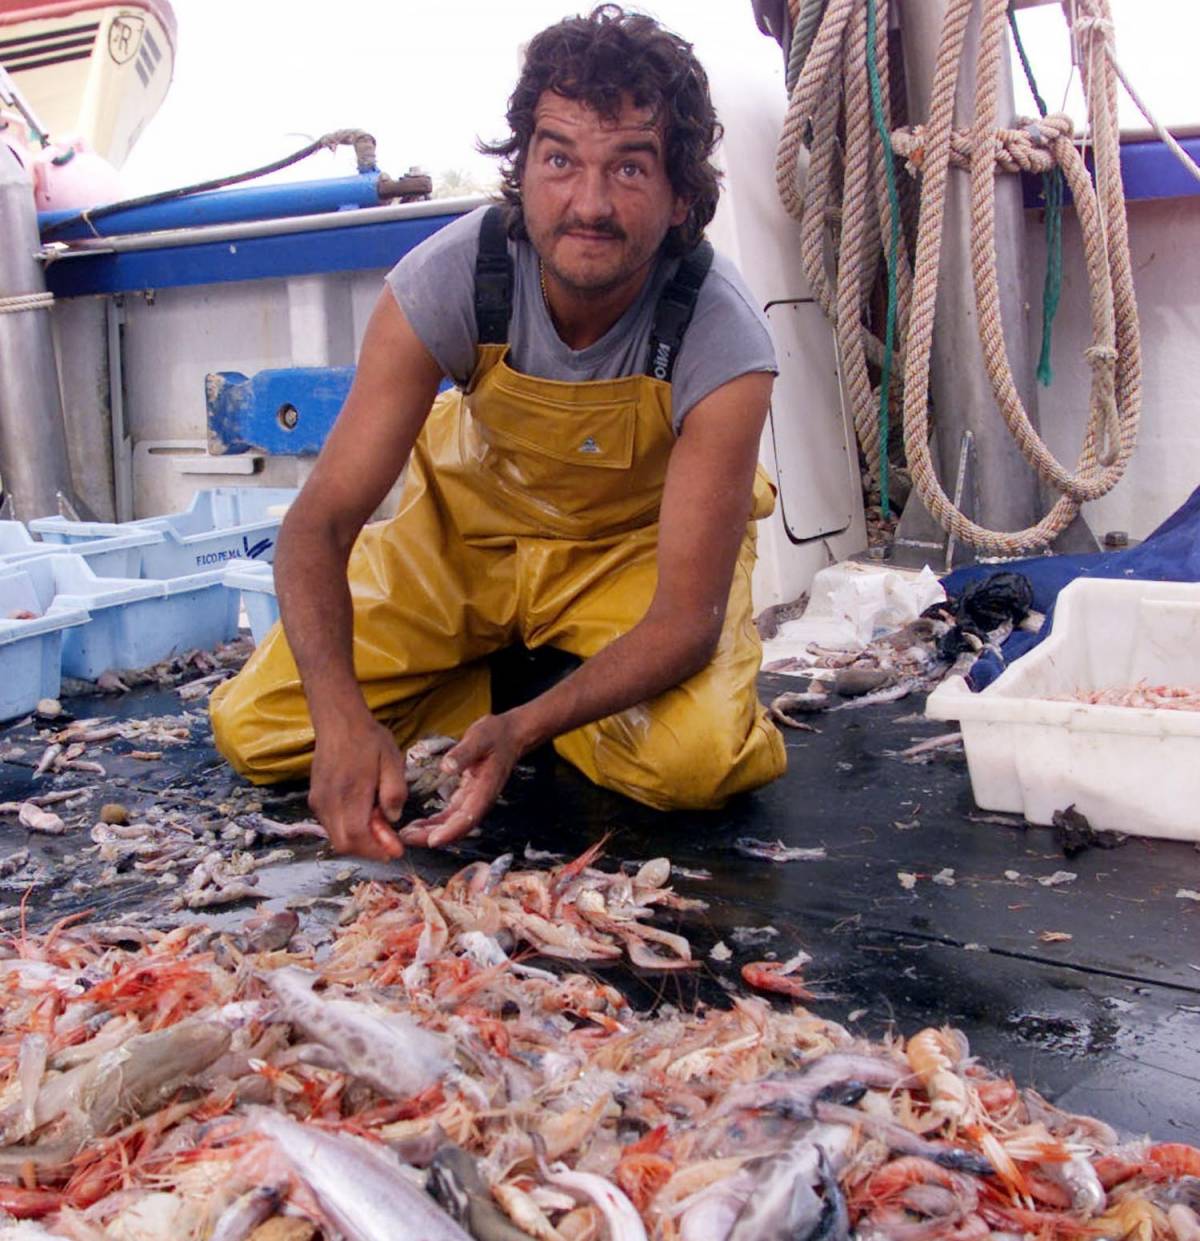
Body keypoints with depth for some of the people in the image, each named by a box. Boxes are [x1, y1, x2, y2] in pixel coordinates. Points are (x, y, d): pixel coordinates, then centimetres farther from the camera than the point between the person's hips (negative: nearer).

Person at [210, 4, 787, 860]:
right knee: (253, 730, -8)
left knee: (695, 758, -30)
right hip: (470, 524, 2)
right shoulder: (449, 279, -26)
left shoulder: (725, 340, -30)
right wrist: (342, 717, -42)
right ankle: (522, 668, 9)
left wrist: (523, 728, -44)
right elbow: (320, 523, -25)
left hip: (639, 545, -1)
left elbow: (688, 617, -28)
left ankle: (529, 698, 2)